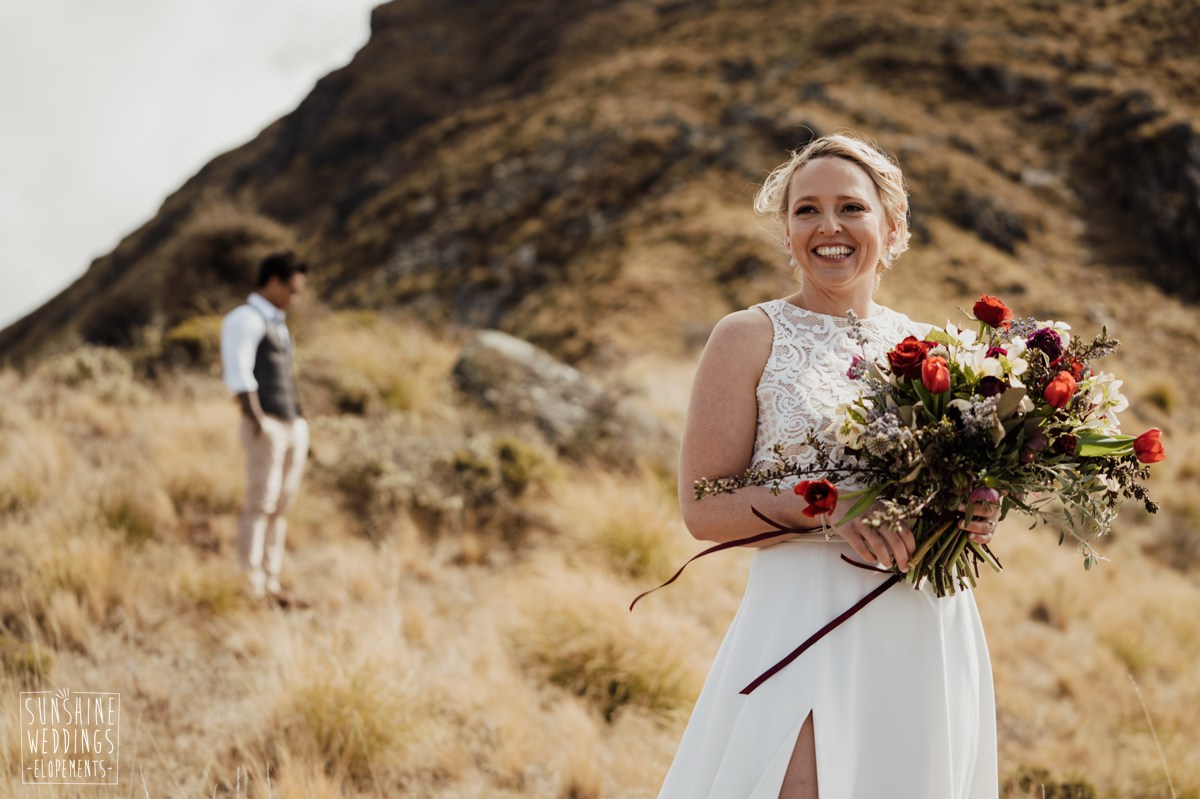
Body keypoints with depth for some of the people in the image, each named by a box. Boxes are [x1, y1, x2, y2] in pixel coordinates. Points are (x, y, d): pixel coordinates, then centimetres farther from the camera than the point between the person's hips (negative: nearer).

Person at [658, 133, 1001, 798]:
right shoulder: (749, 337, 0)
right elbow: (703, 508, -6)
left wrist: (974, 516, -3)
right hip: (807, 620, -4)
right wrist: (827, 508, -20)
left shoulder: (930, 347, 13)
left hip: (932, 633, 5)